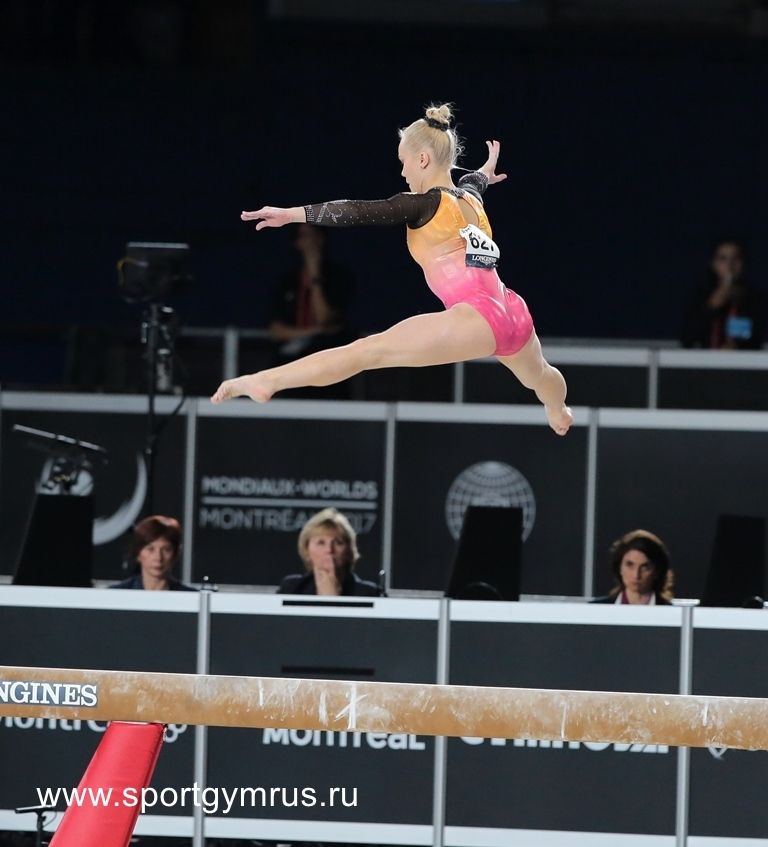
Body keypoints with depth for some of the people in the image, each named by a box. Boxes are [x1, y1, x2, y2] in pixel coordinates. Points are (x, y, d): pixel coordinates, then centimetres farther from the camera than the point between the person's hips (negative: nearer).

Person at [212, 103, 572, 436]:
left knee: (369, 351, -18)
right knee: (538, 375, 42)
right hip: (513, 314, 9)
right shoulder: (470, 199, 21)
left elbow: (361, 212, -15)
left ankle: (266, 381, -27)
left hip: (478, 320, -9)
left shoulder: (426, 204, -3)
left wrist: (292, 214, -18)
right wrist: (486, 170, 73)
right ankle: (560, 414, 74)